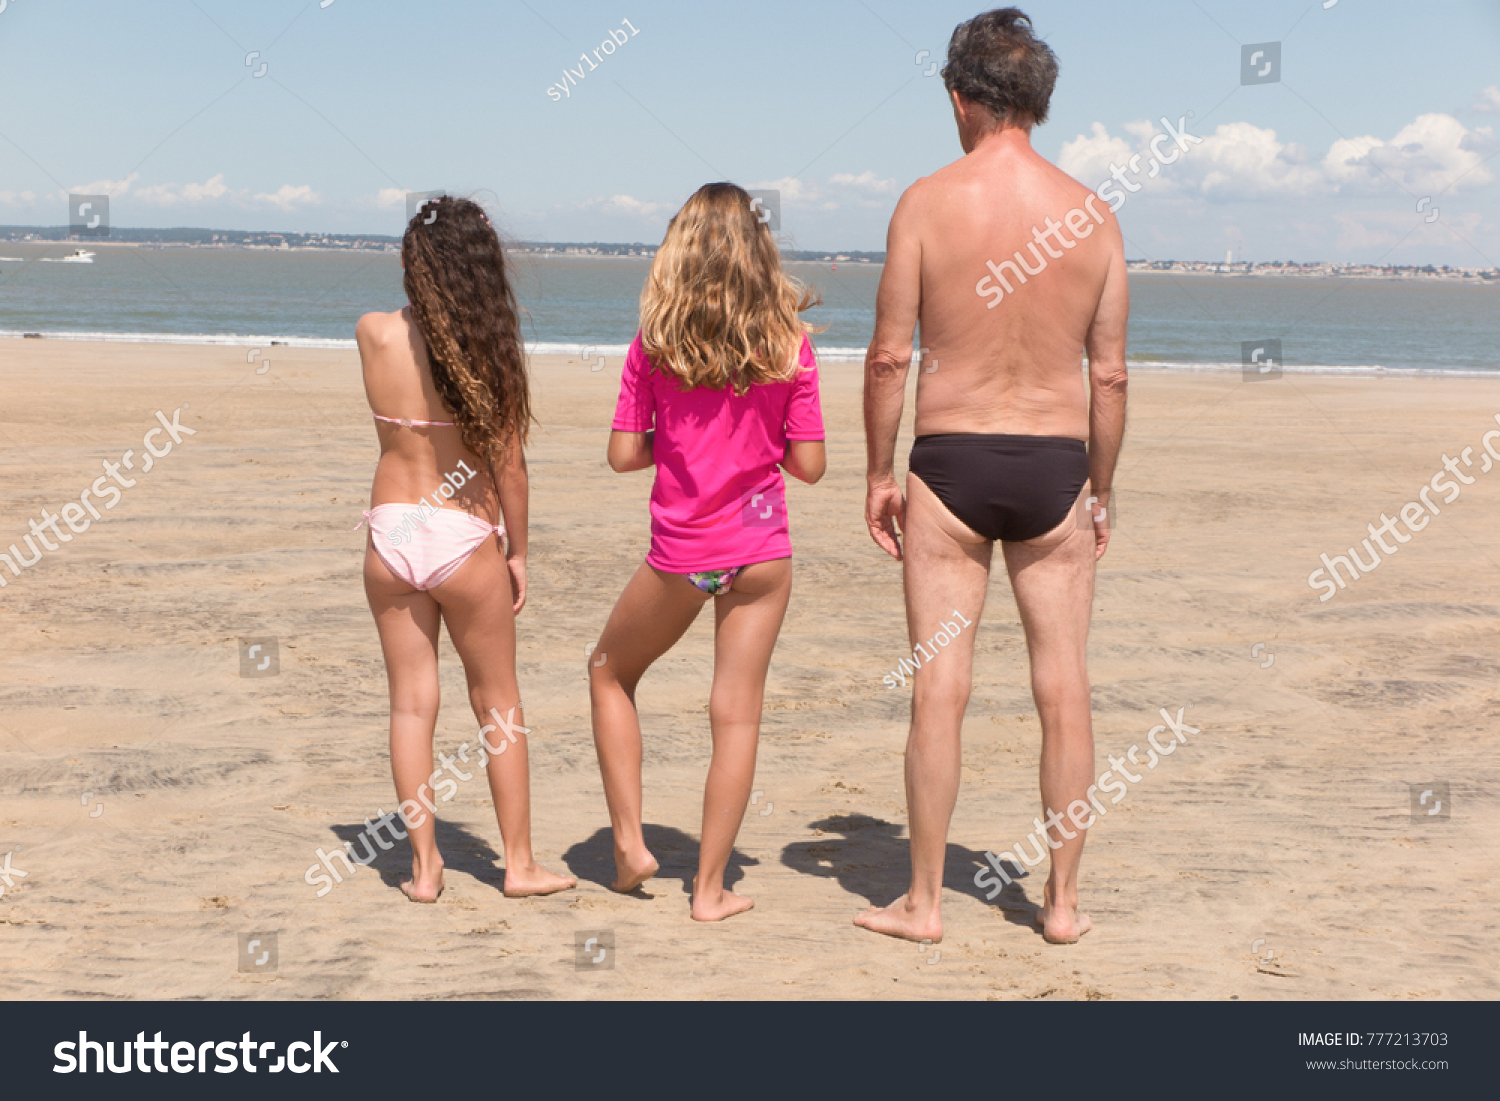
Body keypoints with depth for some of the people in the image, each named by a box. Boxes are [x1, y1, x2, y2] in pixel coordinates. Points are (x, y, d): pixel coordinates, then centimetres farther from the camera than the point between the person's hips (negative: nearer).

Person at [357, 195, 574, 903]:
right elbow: (508, 464, -7)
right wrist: (518, 552, 3)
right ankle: (520, 863, 19)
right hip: (464, 537, -2)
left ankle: (424, 866, 14)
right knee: (497, 704, 11)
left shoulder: (374, 335, -3)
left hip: (391, 532, 3)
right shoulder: (485, 348, -11)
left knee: (411, 702, 10)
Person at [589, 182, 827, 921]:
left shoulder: (655, 341, -5)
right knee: (737, 714, 6)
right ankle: (711, 888, 12)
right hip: (761, 551, 1)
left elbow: (623, 455, -6)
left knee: (610, 673, 22)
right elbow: (809, 465, -3)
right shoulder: (788, 344, -3)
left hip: (679, 553, -1)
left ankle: (629, 845, 20)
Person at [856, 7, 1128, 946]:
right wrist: (1100, 491, 13)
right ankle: (1064, 900, 17)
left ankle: (926, 902, 12)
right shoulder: (1093, 215, 0)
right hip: (1055, 466, 2)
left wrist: (880, 473, 4)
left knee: (940, 687, 4)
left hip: (951, 464, -2)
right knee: (1065, 687, 9)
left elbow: (891, 356, -7)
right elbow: (1110, 375, 2)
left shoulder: (928, 202, -6)